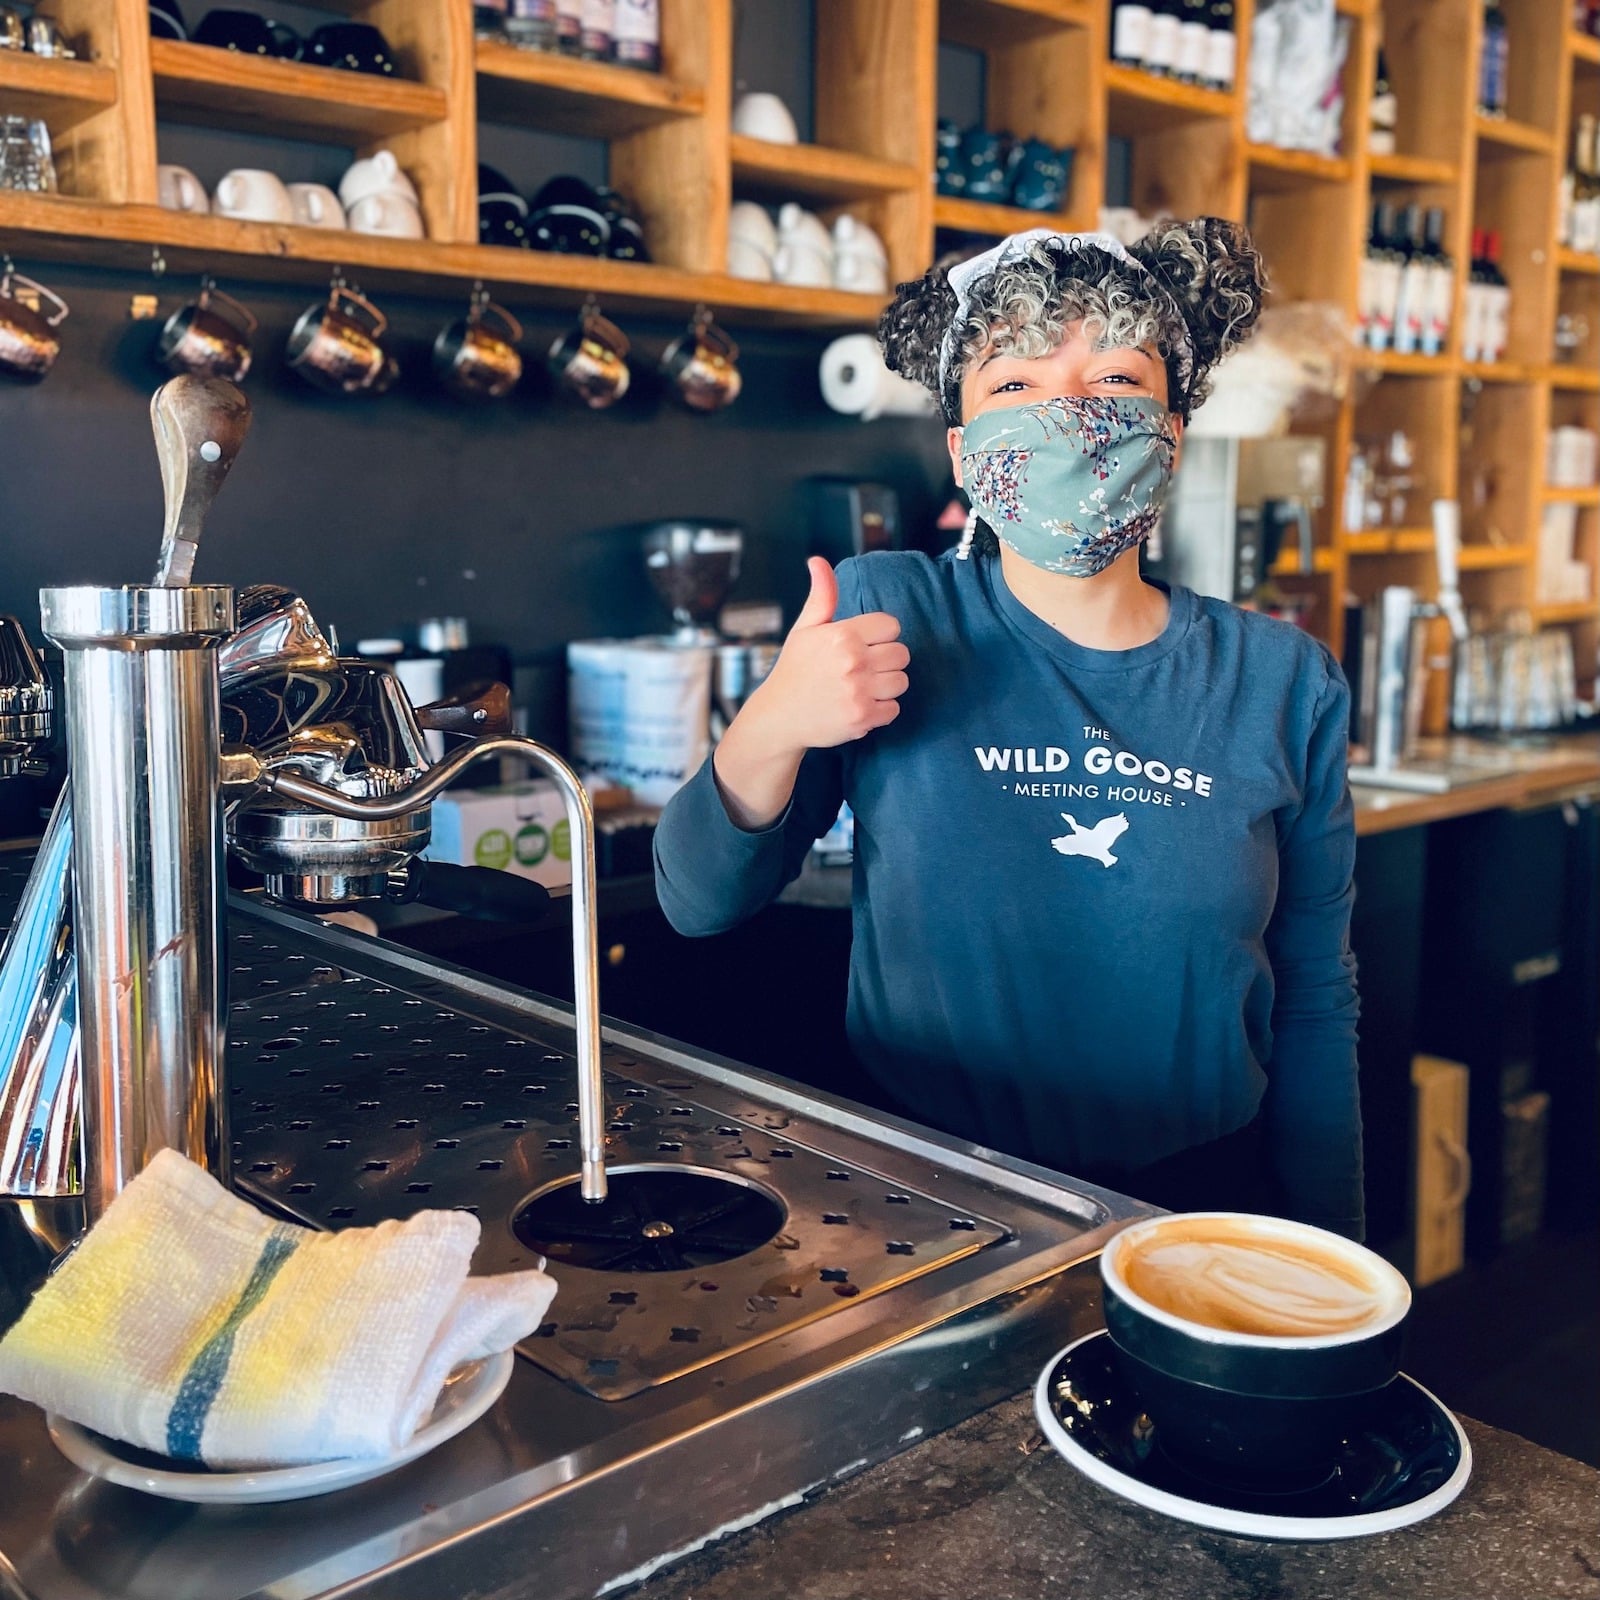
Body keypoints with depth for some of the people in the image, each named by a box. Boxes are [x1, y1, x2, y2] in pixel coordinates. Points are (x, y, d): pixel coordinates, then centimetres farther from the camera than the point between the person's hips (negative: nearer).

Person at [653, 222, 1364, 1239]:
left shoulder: (1287, 684, 1)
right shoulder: (884, 616, -4)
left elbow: (1316, 1003, 7)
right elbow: (699, 904, -2)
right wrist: (766, 735, -22)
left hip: (1199, 1200, 3)